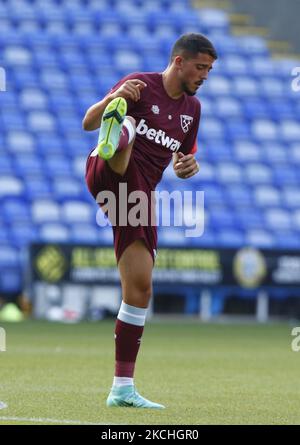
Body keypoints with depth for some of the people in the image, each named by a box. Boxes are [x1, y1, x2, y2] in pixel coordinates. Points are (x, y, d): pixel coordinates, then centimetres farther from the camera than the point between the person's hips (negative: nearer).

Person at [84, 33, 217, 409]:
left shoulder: (192, 108, 18)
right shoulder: (141, 85, -2)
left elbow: (182, 161, 30)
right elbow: (88, 122, -9)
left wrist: (187, 166, 4)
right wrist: (113, 99, -31)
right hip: (108, 177, -6)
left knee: (140, 288, 0)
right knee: (127, 124, -36)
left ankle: (122, 388, 4)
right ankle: (113, 141, -78)